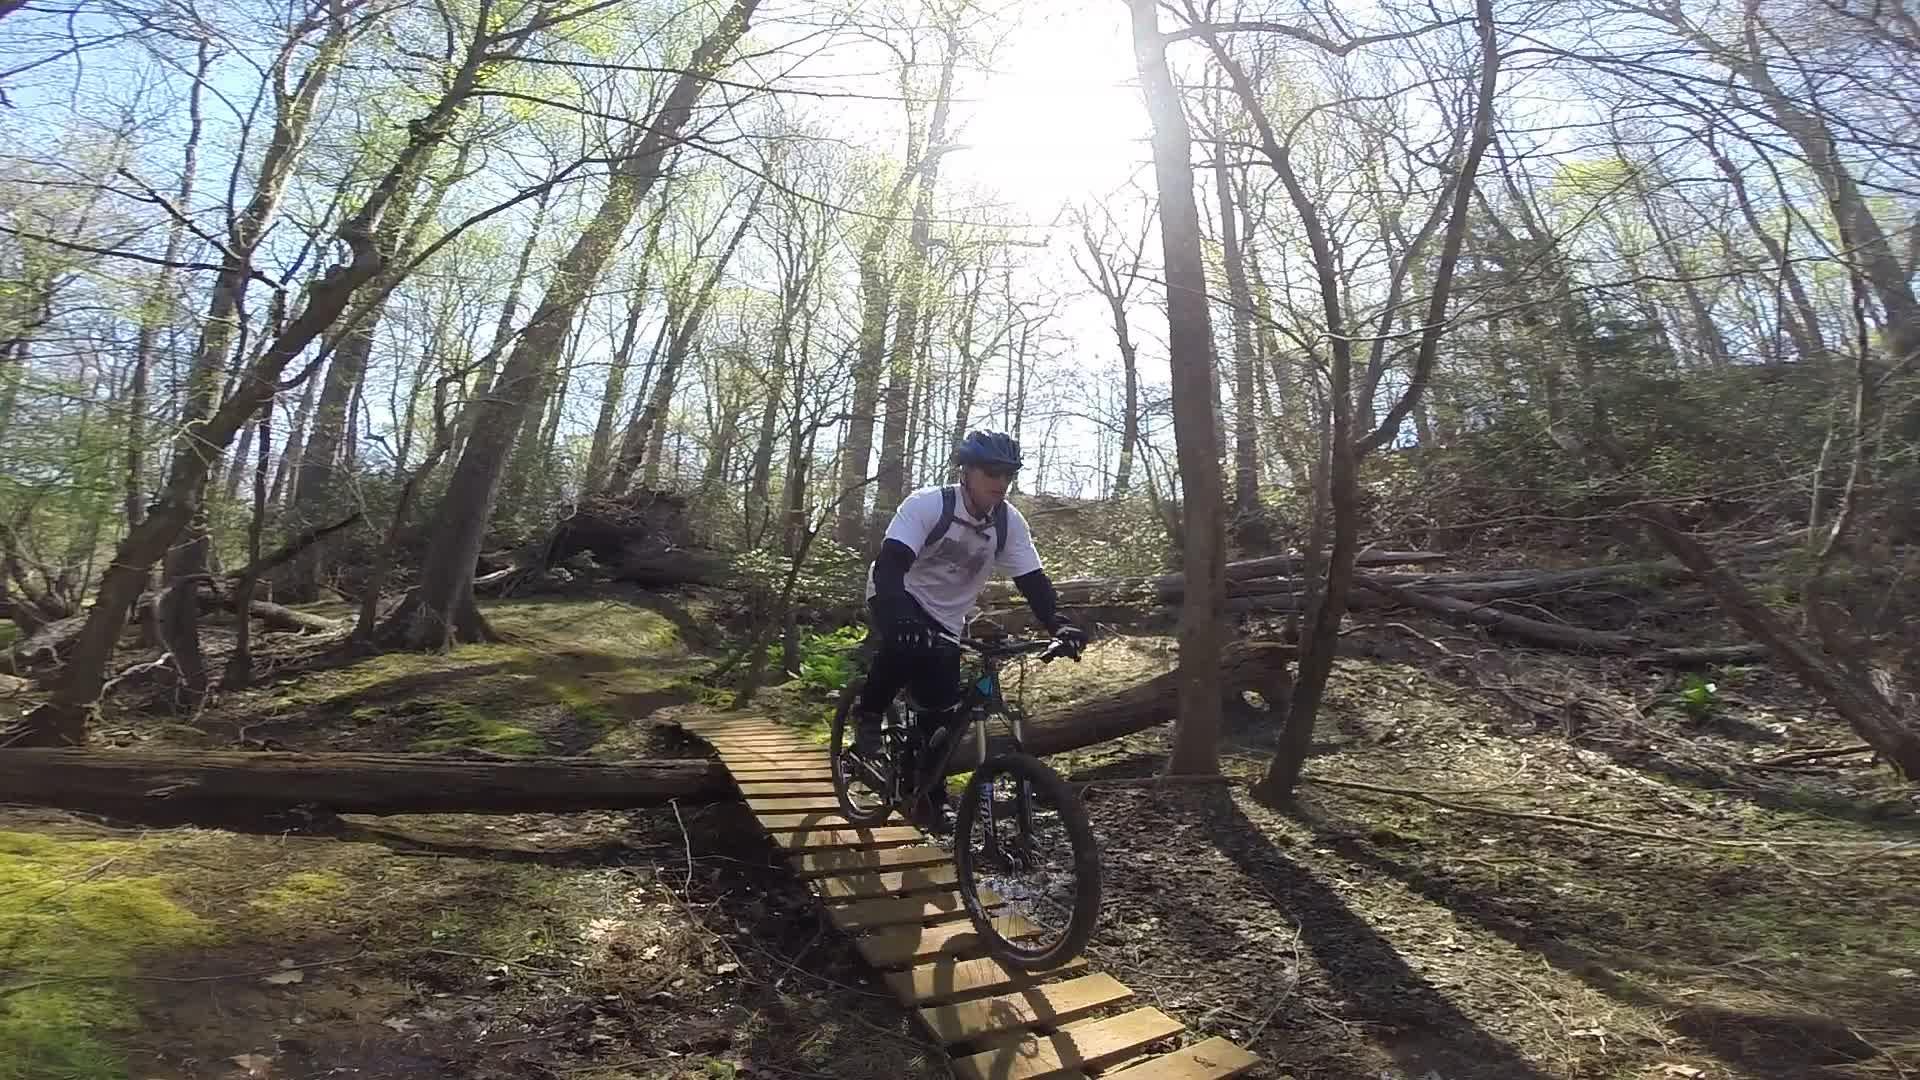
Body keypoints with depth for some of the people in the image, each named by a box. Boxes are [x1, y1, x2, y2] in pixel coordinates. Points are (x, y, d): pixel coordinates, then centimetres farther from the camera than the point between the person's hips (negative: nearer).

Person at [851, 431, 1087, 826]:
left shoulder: (1009, 522, -12)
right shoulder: (927, 504, -25)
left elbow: (1032, 580, -12)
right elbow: (889, 564, -36)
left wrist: (1059, 624, -31)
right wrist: (900, 620, -53)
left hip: (945, 620, 5)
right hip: (898, 599, -4)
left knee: (942, 713, 0)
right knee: (906, 644, -38)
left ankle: (926, 798, 19)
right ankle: (868, 717, -11)